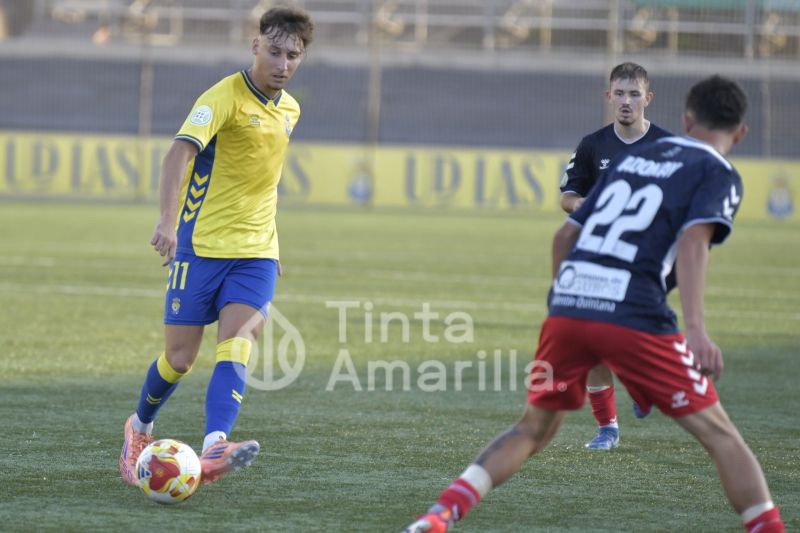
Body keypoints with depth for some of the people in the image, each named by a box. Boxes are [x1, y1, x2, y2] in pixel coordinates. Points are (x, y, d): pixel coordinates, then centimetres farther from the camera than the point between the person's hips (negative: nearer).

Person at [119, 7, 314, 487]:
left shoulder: (290, 109, 10)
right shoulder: (224, 97, -13)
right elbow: (181, 151, -27)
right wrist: (168, 218, -42)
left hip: (256, 250, 5)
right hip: (201, 244, -5)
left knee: (238, 344, -17)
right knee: (180, 357, 2)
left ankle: (214, 448, -33)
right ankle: (140, 428, 31)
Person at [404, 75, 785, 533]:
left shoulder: (634, 158, 24)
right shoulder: (719, 174, 7)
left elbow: (566, 234, 26)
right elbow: (692, 242, -12)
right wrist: (696, 331, -22)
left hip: (567, 306, 5)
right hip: (634, 318, -5)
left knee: (534, 429, 19)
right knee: (719, 433, 5)